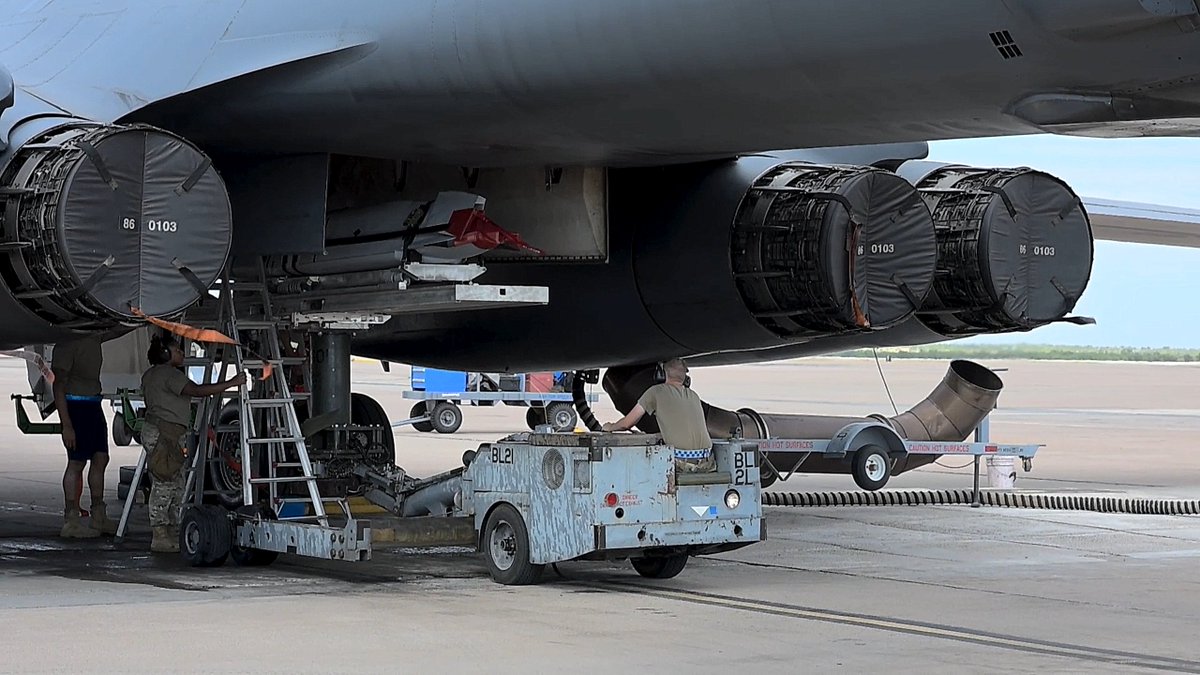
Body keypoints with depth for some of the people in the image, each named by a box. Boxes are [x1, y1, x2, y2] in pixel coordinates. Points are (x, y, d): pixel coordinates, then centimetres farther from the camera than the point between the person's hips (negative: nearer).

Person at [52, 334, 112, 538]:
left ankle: (99, 518, 19)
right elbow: (59, 385, -18)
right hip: (75, 406, -9)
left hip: (93, 405, 9)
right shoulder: (68, 344, -16)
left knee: (100, 459, 11)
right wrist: (66, 425, -21)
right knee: (77, 463, -5)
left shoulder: (94, 340, 11)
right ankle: (71, 522, 0)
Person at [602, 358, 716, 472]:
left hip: (682, 464, -5)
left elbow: (626, 424, 9)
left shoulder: (656, 391, 4)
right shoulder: (693, 396, 18)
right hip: (706, 465, 5)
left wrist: (610, 427, 33)